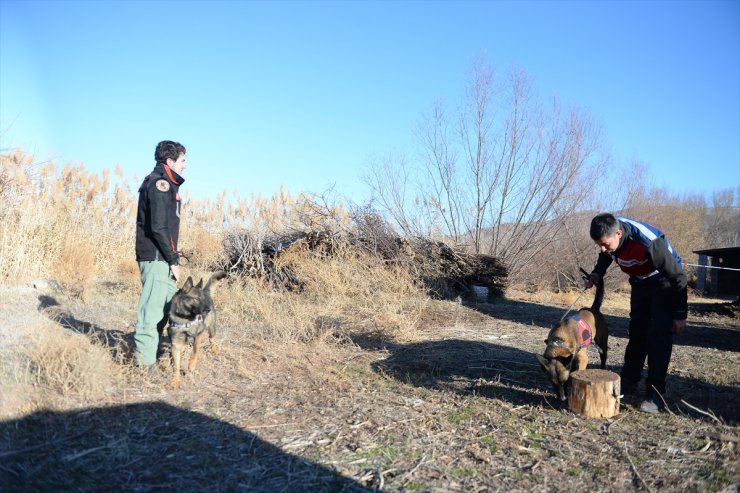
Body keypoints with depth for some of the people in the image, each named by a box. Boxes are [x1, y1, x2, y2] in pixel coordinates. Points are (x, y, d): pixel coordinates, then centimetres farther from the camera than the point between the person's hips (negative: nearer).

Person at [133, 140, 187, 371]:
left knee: (172, 301, 16)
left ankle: (144, 349, 25)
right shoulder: (160, 184, -13)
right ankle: (145, 359, 4)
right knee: (153, 306, -4)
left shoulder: (164, 183, 18)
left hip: (160, 256, 10)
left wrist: (173, 256, 15)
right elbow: (158, 227, -20)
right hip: (156, 256, -10)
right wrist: (173, 259, -15)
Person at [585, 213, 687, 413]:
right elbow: (606, 255, 8)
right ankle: (628, 383, 18)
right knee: (636, 332, 10)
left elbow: (677, 276, -26)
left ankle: (655, 394, -11)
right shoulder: (609, 231, -20)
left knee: (659, 334, -15)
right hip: (640, 283, 6)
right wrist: (596, 274, -8)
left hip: (664, 283, -6)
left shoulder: (649, 242, -39)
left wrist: (680, 315, -20)